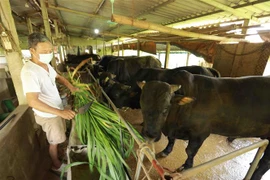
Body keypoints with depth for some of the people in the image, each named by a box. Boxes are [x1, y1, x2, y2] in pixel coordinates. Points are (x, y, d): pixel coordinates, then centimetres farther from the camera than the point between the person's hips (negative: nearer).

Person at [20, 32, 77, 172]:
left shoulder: (46, 65, -1)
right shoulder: (29, 71, -28)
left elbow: (58, 77, 15)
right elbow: (32, 101, -32)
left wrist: (70, 86, -5)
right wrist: (60, 112, -39)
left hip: (57, 109, 7)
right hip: (48, 115, -7)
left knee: (59, 138, 27)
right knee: (54, 142, 14)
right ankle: (56, 165, 38)